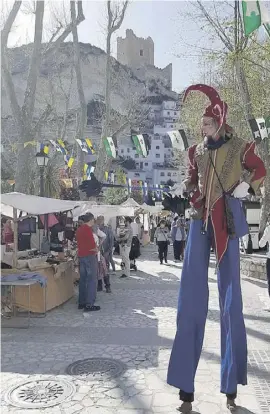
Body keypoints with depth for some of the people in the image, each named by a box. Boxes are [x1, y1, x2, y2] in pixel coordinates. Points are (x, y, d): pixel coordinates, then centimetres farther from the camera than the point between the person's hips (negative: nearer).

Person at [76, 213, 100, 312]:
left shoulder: (79, 229, 13)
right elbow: (92, 244, -18)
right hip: (90, 256, -9)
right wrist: (95, 249, 3)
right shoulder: (88, 229, -15)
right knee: (92, 280, -5)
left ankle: (81, 302, 19)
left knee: (83, 279, 14)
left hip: (81, 255, 9)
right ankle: (89, 305, -6)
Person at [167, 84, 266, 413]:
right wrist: (183, 188, -1)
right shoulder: (197, 151, 13)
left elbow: (260, 170, 13)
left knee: (230, 299, 1)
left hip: (227, 219, -3)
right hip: (200, 219, 3)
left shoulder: (239, 148, 3)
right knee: (191, 299, -2)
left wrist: (246, 185, -6)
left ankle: (231, 386, 15)